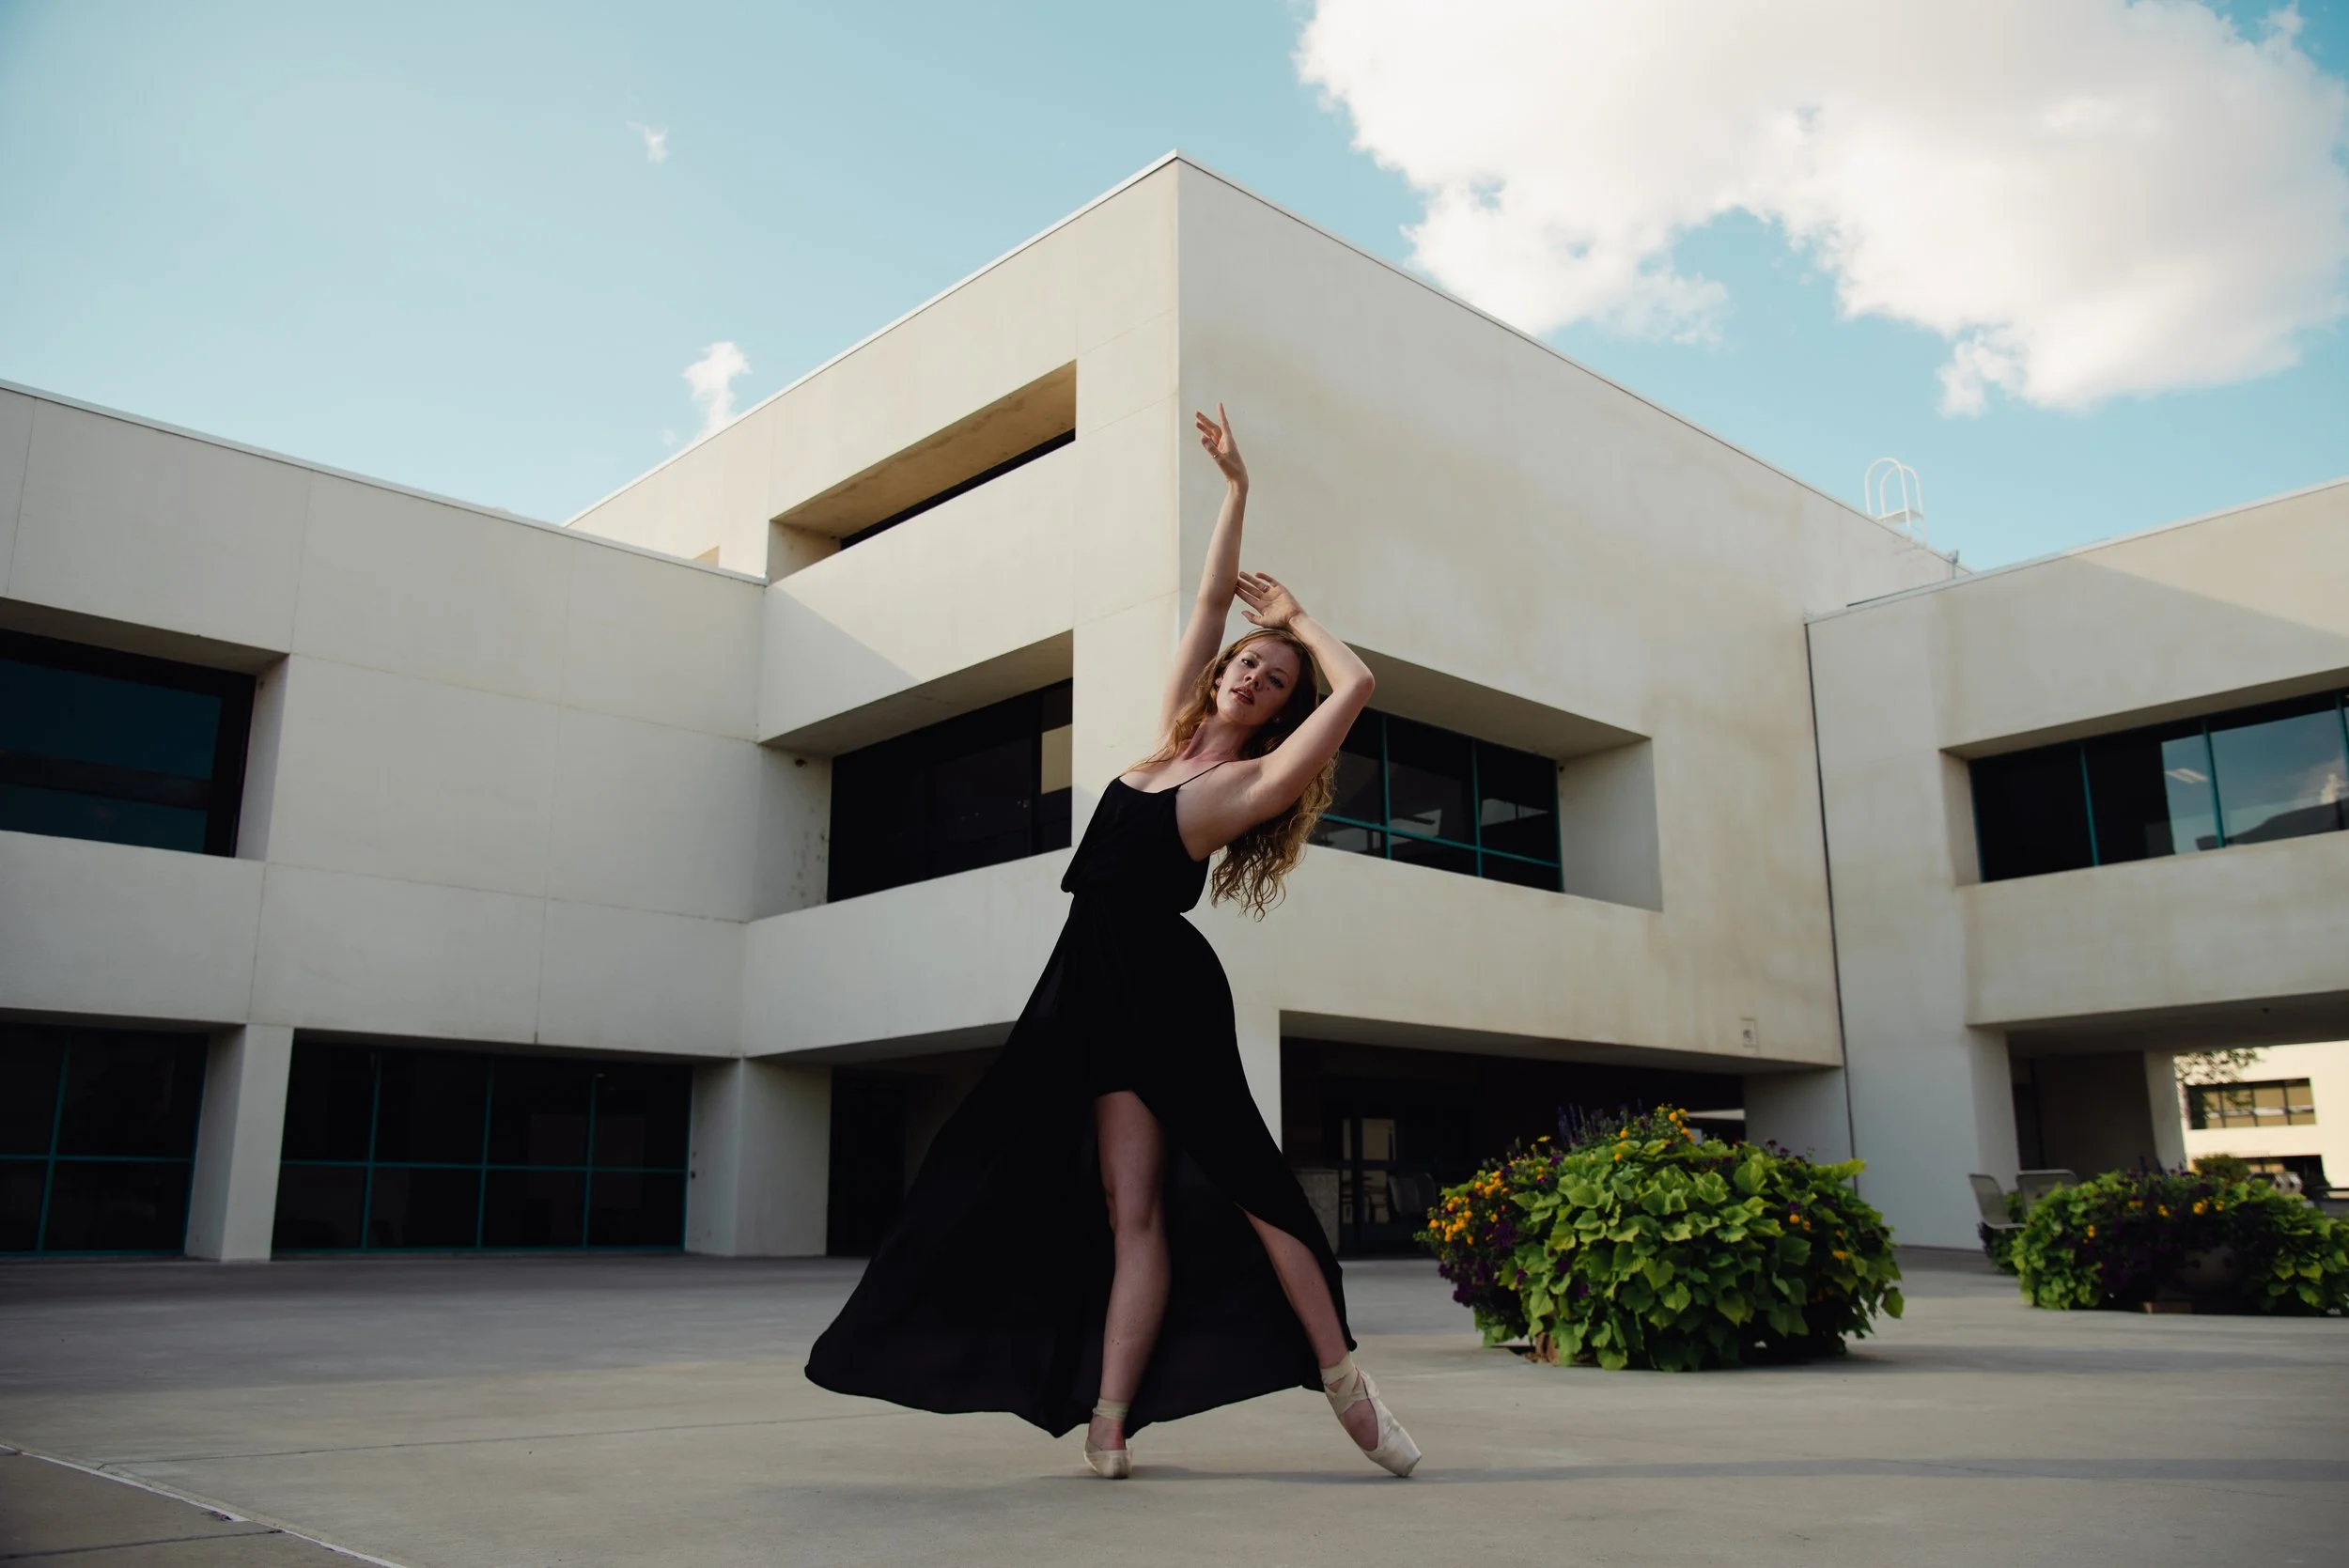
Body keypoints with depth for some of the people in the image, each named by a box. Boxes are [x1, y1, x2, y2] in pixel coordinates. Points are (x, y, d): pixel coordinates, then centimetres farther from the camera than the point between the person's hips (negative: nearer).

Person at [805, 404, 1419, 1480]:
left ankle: (1343, 1380, 4)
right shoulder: (1172, 737, 15)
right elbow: (1211, 601, 18)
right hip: (1107, 984, 6)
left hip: (1165, 988, -6)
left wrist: (1299, 621, 7)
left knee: (1244, 1177, -4)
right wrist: (1235, 489, 19)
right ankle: (1108, 1418, -4)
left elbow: (1356, 684, -11)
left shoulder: (1256, 779, -3)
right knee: (1131, 1210, 0)